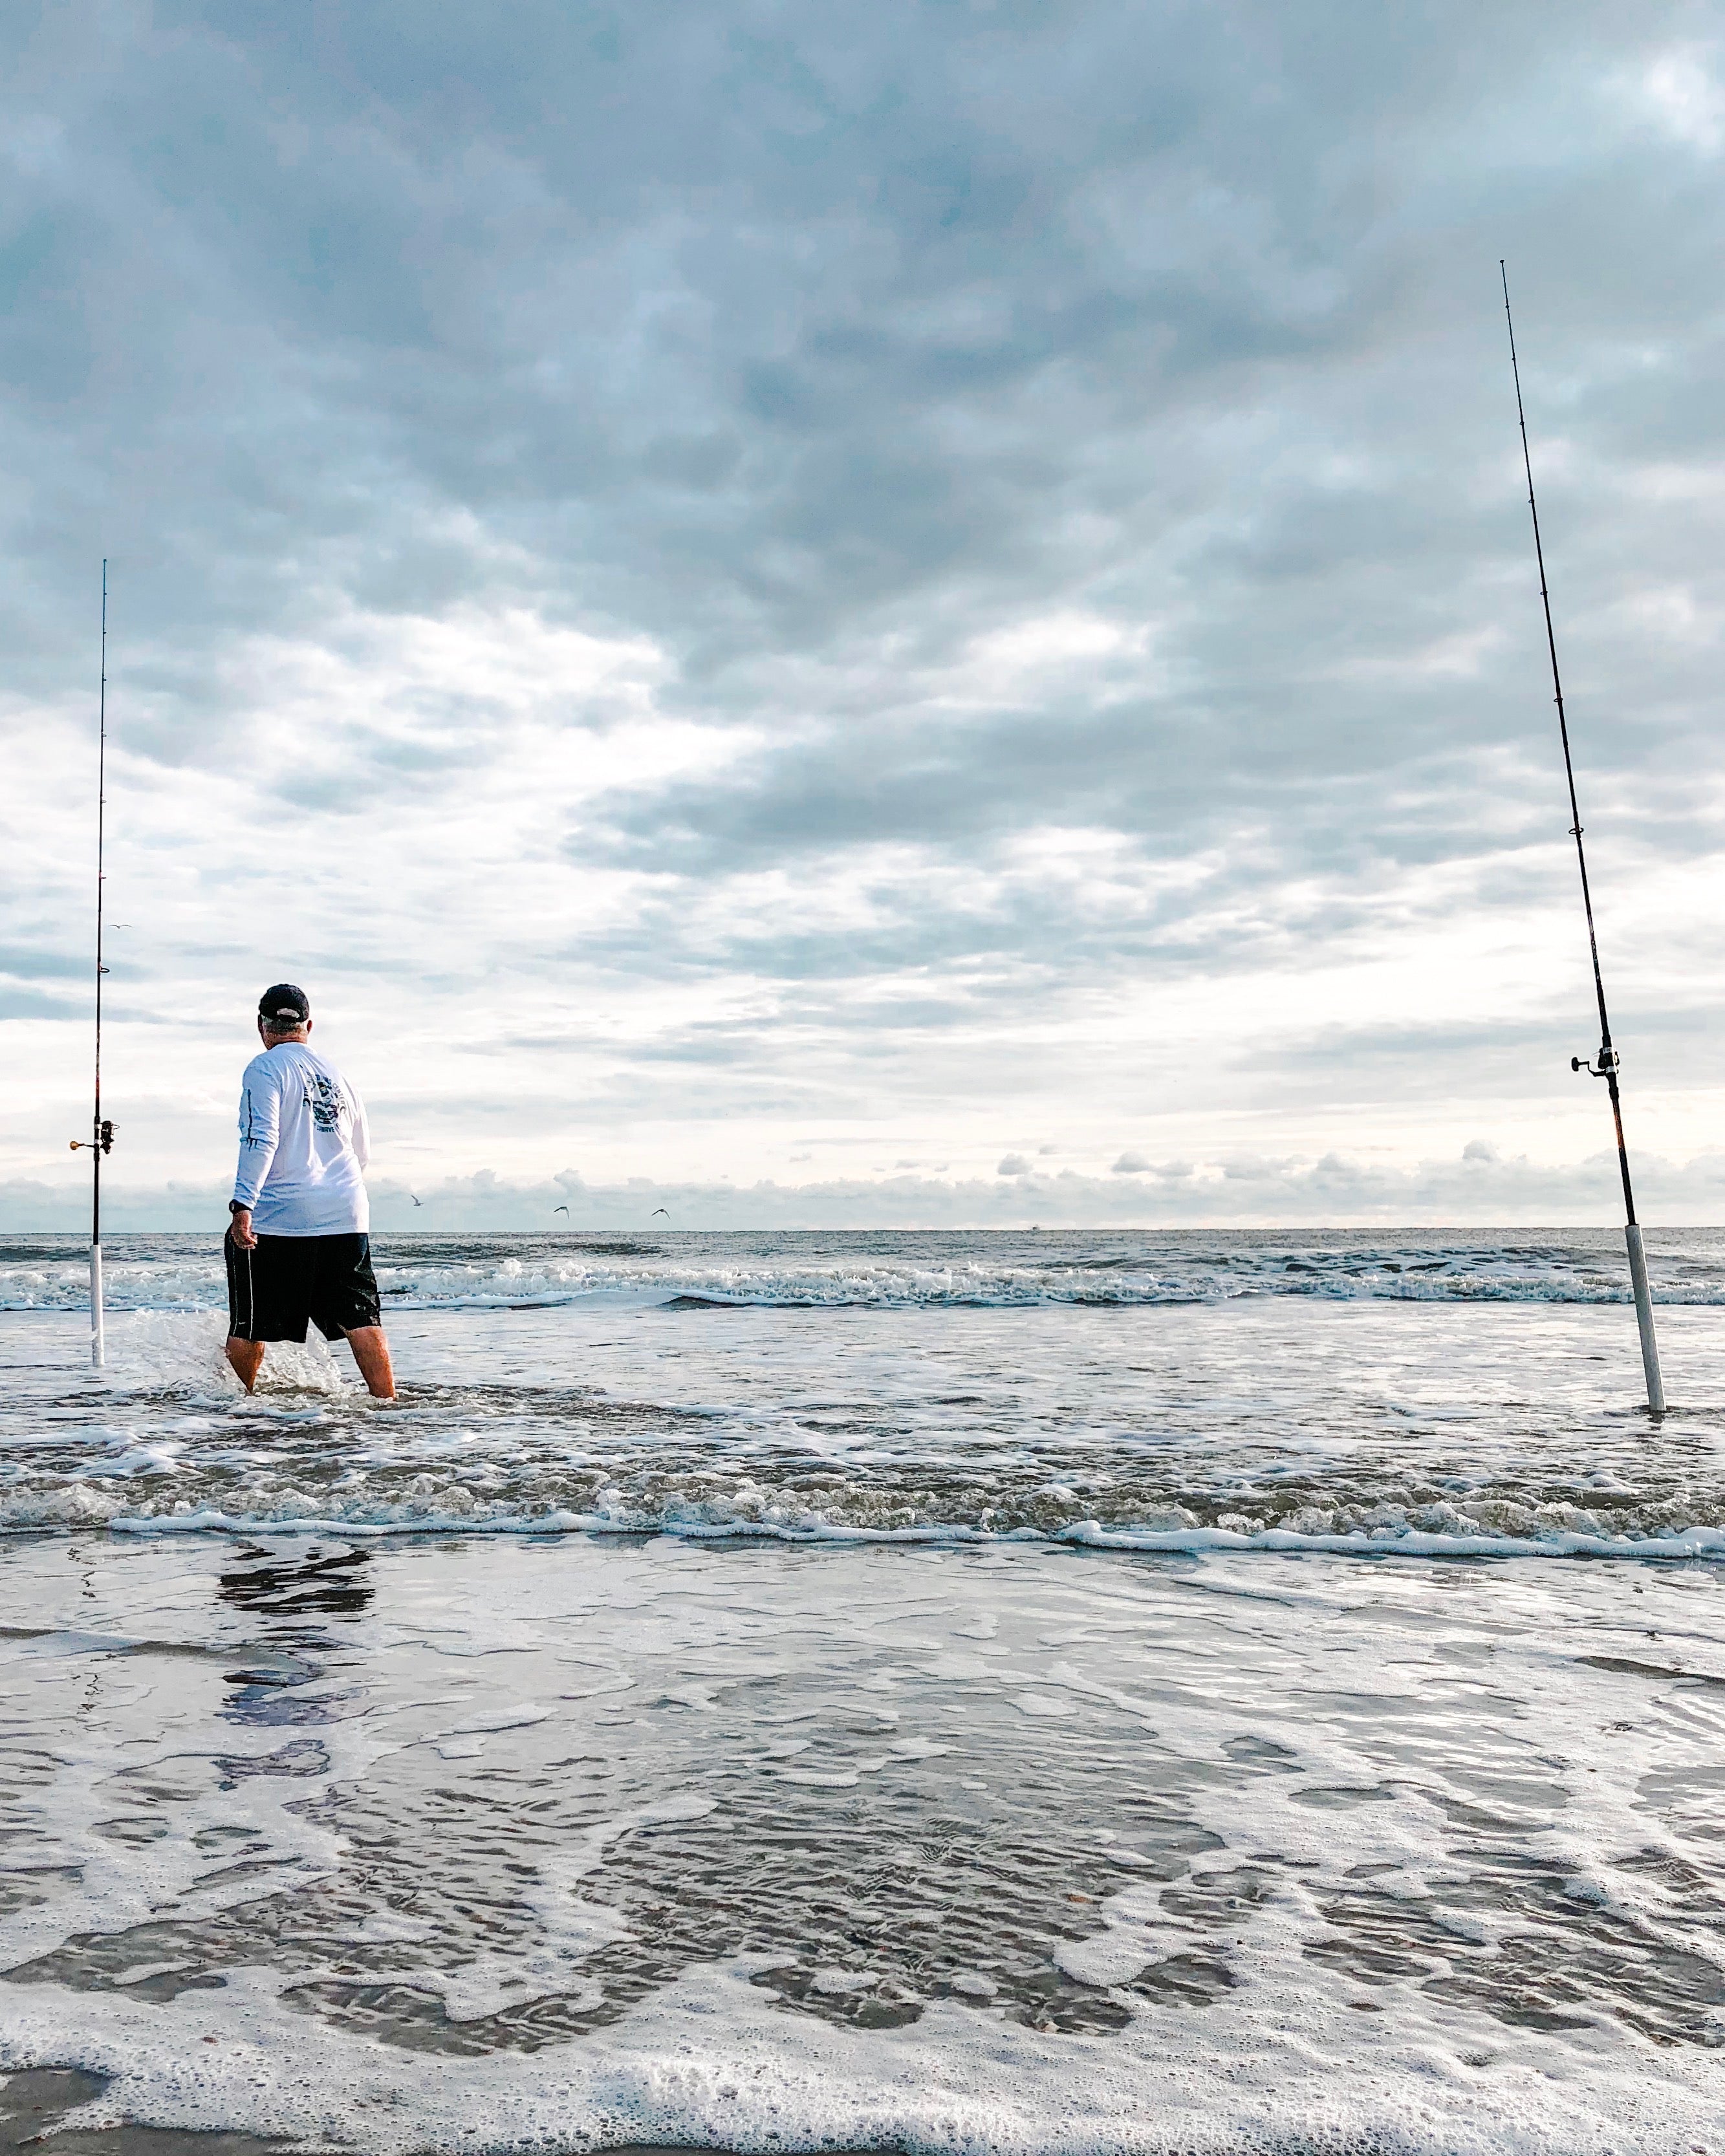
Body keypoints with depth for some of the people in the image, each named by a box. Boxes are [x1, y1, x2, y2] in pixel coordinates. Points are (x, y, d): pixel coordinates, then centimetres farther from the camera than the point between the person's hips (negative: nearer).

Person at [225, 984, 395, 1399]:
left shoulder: (264, 1069, -2)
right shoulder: (336, 1072, 17)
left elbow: (260, 1140, -17)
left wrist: (243, 1204, -22)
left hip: (281, 1217, -5)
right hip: (348, 1215, 5)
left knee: (249, 1327, 11)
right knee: (362, 1319, 3)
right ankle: (387, 1401, -3)